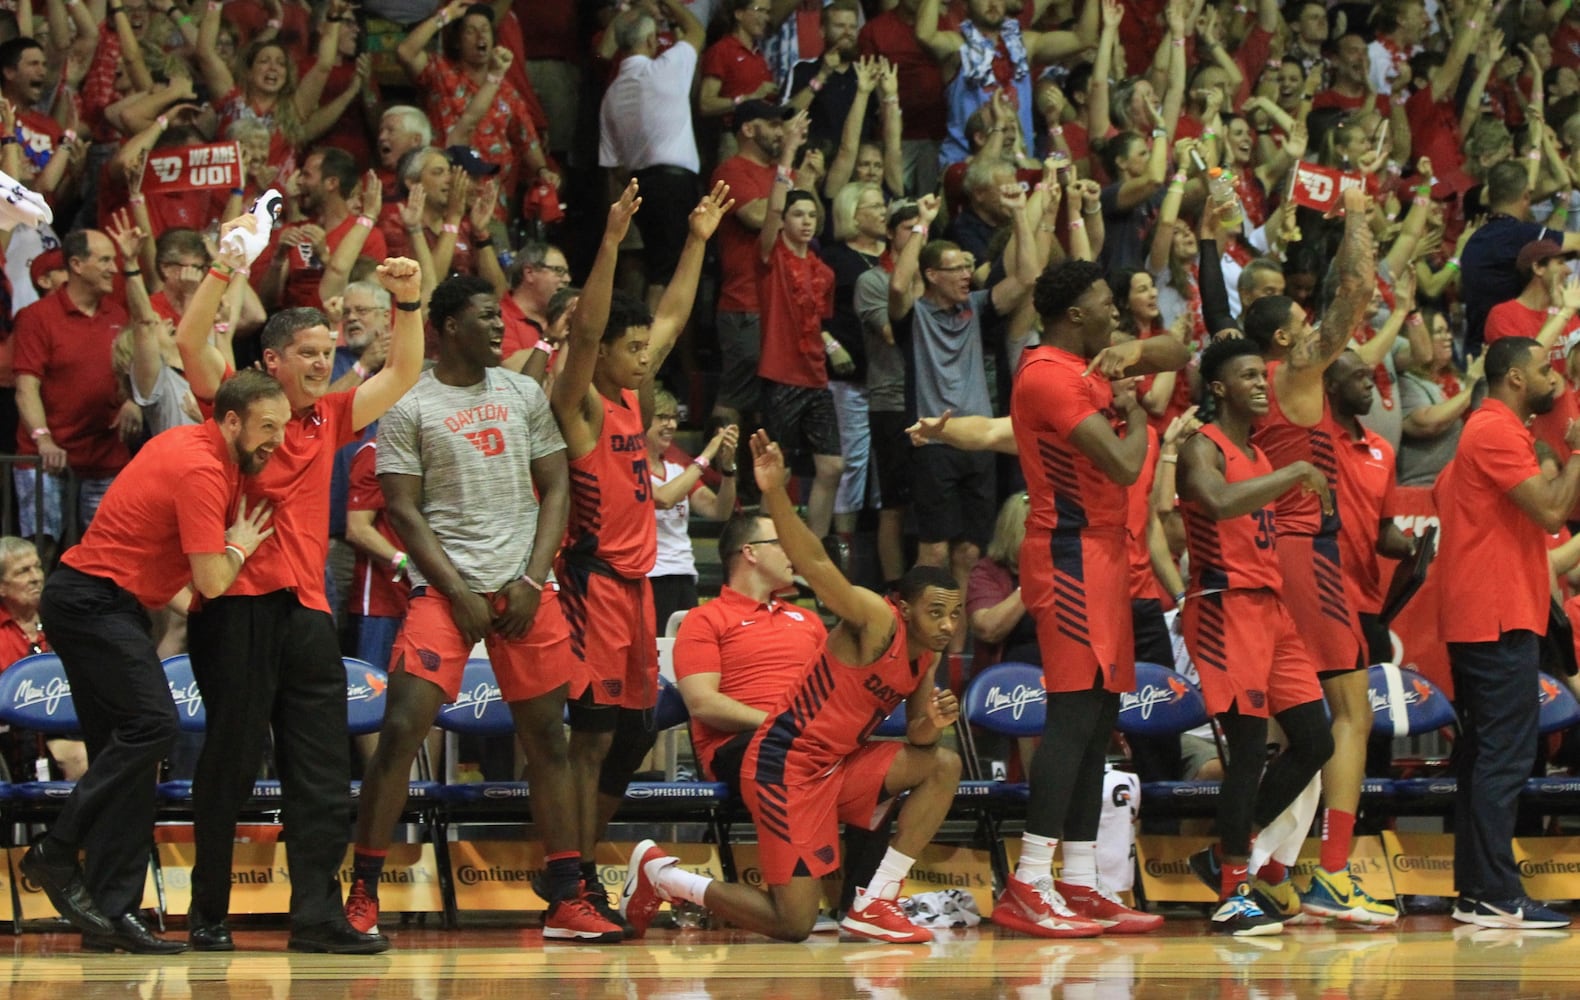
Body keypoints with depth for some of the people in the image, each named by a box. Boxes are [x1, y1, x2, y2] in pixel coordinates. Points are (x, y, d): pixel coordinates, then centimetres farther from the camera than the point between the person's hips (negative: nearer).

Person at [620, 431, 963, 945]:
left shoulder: (925, 659, 8)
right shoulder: (875, 620, -15)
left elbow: (916, 738, 17)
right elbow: (816, 564, -30)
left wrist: (931, 725, -9)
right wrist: (775, 494, -44)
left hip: (838, 764, 9)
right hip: (787, 765, -9)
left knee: (943, 765, 1)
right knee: (794, 925, -11)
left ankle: (873, 903, 2)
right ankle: (659, 873, 9)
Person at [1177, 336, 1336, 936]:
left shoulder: (1258, 454, 20)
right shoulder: (1203, 449, -8)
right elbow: (1220, 503, -30)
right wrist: (1296, 474, -24)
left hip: (1270, 606, 9)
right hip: (1227, 607, -9)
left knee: (1314, 741, 7)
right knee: (1249, 745, -11)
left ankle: (1246, 839, 22)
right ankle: (1233, 894, -7)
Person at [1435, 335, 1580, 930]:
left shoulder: (1488, 430, 19)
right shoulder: (1499, 432, -13)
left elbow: (1442, 495, 24)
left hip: (1476, 619, 11)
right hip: (1499, 619, -11)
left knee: (1483, 756, 11)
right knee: (1506, 755, -11)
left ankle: (1475, 891, 13)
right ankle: (1494, 897, -14)